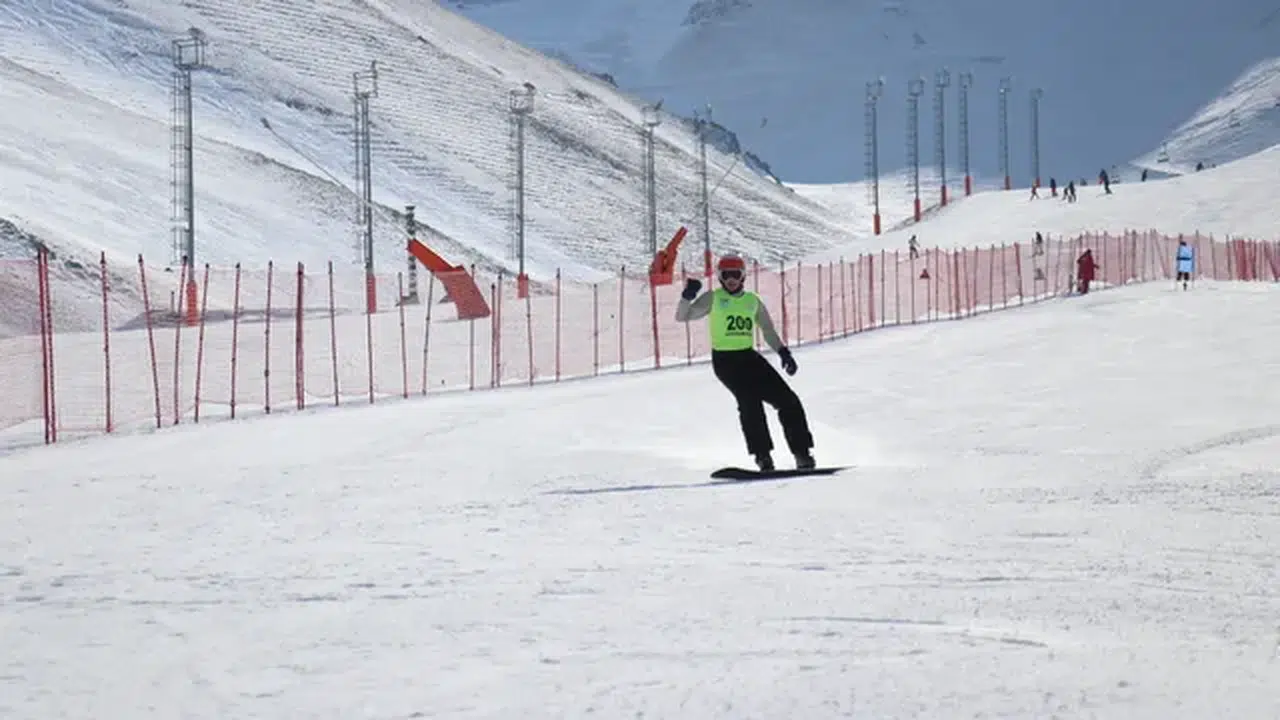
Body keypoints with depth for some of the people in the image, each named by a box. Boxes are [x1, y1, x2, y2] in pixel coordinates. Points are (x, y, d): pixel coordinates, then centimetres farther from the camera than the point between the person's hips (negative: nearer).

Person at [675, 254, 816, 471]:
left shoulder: (753, 301, 11)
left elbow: (768, 330, 16)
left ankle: (802, 454, 1)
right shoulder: (713, 298, 1)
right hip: (724, 359, -5)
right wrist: (688, 296, -22)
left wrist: (783, 352, 1)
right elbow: (682, 317, -3)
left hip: (749, 357, 5)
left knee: (787, 400, -4)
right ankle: (762, 455, -24)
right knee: (749, 398, -27)